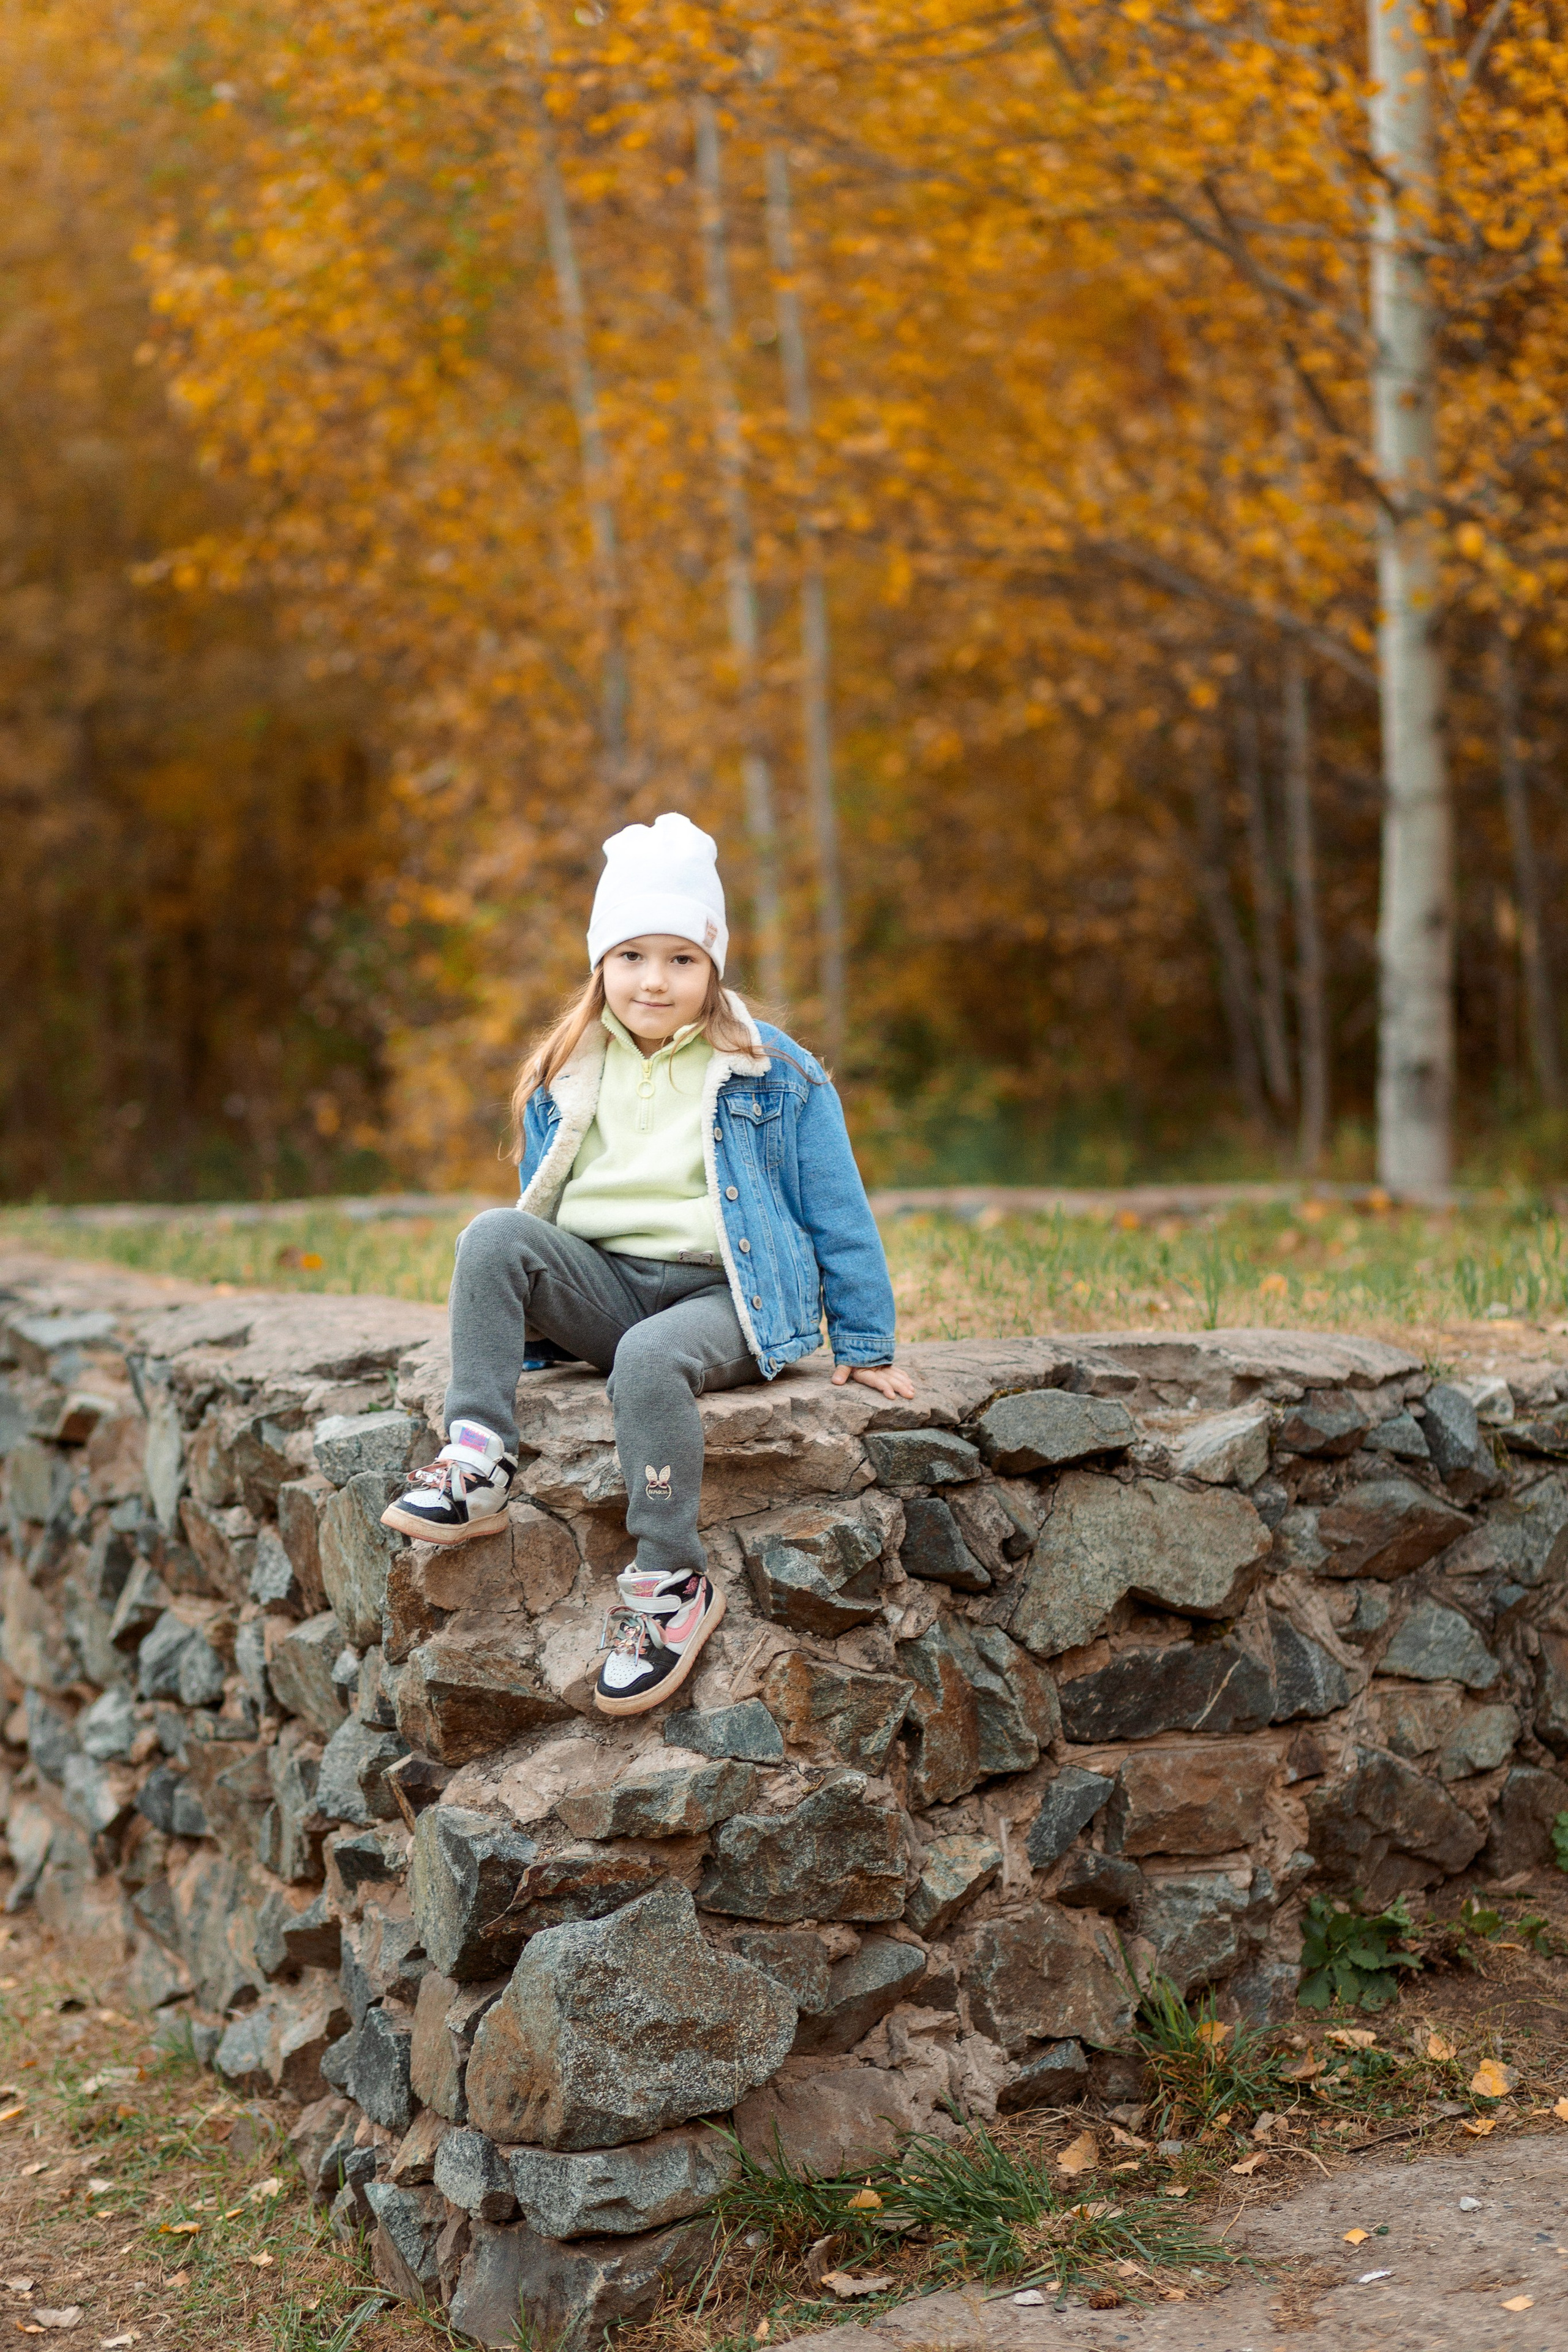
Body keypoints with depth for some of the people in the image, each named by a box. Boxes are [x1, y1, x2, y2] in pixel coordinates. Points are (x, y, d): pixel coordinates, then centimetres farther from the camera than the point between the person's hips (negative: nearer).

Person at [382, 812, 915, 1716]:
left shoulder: (776, 1076, 2)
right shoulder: (563, 1080, 12)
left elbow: (839, 1216, 6)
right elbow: (541, 1217, 24)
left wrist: (865, 1347, 6)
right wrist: (510, 1325, 21)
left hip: (722, 1297, -4)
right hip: (603, 1290, 4)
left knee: (650, 1358, -38)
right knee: (493, 1236, -23)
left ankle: (677, 1582, -28)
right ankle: (479, 1463, -26)